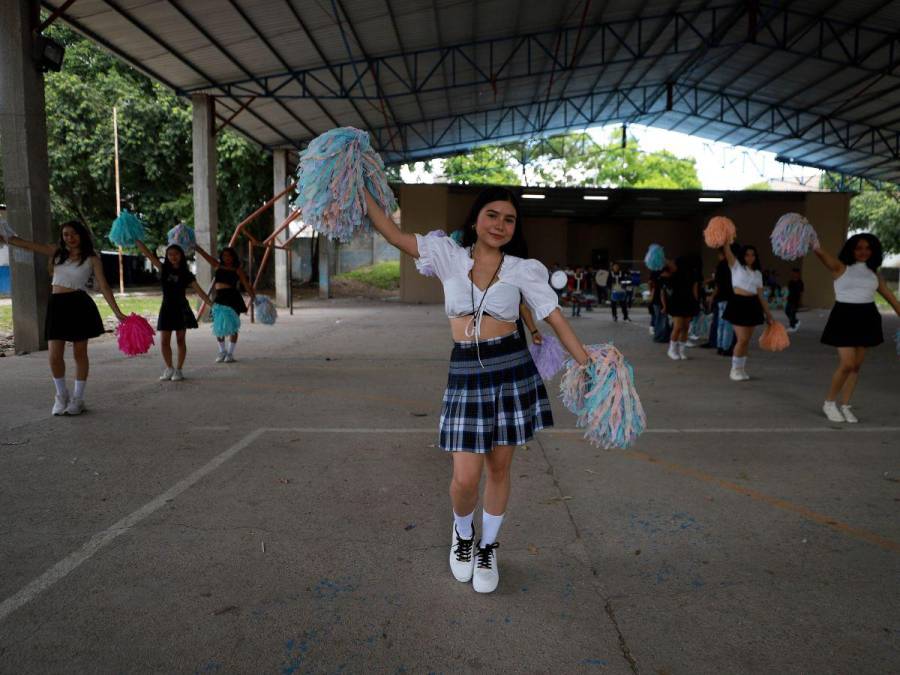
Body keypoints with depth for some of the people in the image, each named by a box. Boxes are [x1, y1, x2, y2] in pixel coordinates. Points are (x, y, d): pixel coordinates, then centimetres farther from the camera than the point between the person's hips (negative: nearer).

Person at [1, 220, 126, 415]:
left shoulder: (92, 258, 0)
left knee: (79, 354, 4)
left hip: (79, 306, -3)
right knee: (54, 356, 1)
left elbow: (104, 286, -4)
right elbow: (27, 244, 13)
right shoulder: (57, 252, 11)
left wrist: (117, 312, -9)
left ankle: (77, 399, 16)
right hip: (57, 306, 4)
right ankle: (61, 395, 22)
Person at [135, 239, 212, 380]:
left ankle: (178, 370, 10)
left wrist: (212, 304, -10)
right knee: (164, 341, 1)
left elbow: (199, 291, -3)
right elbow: (147, 253, 1)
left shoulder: (186, 274, 0)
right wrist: (137, 240, -5)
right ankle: (169, 368, 16)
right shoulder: (164, 269, 5)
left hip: (181, 309, -2)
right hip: (166, 308, 2)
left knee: (180, 340, 2)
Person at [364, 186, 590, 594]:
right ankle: (462, 533, 33)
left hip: (512, 371, 1)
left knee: (498, 468, 10)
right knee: (466, 477, -2)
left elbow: (556, 320, 1)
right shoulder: (449, 256, 3)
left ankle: (487, 548, 34)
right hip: (465, 375, 0)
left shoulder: (523, 269, 2)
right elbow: (393, 234, 2)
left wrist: (588, 368, -4)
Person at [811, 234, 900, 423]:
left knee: (856, 366, 8)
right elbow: (820, 253, -21)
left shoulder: (873, 273, 11)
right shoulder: (840, 267, -3)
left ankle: (845, 406, 19)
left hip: (866, 319, 5)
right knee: (847, 364, -11)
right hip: (844, 318, -5)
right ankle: (829, 403, 9)